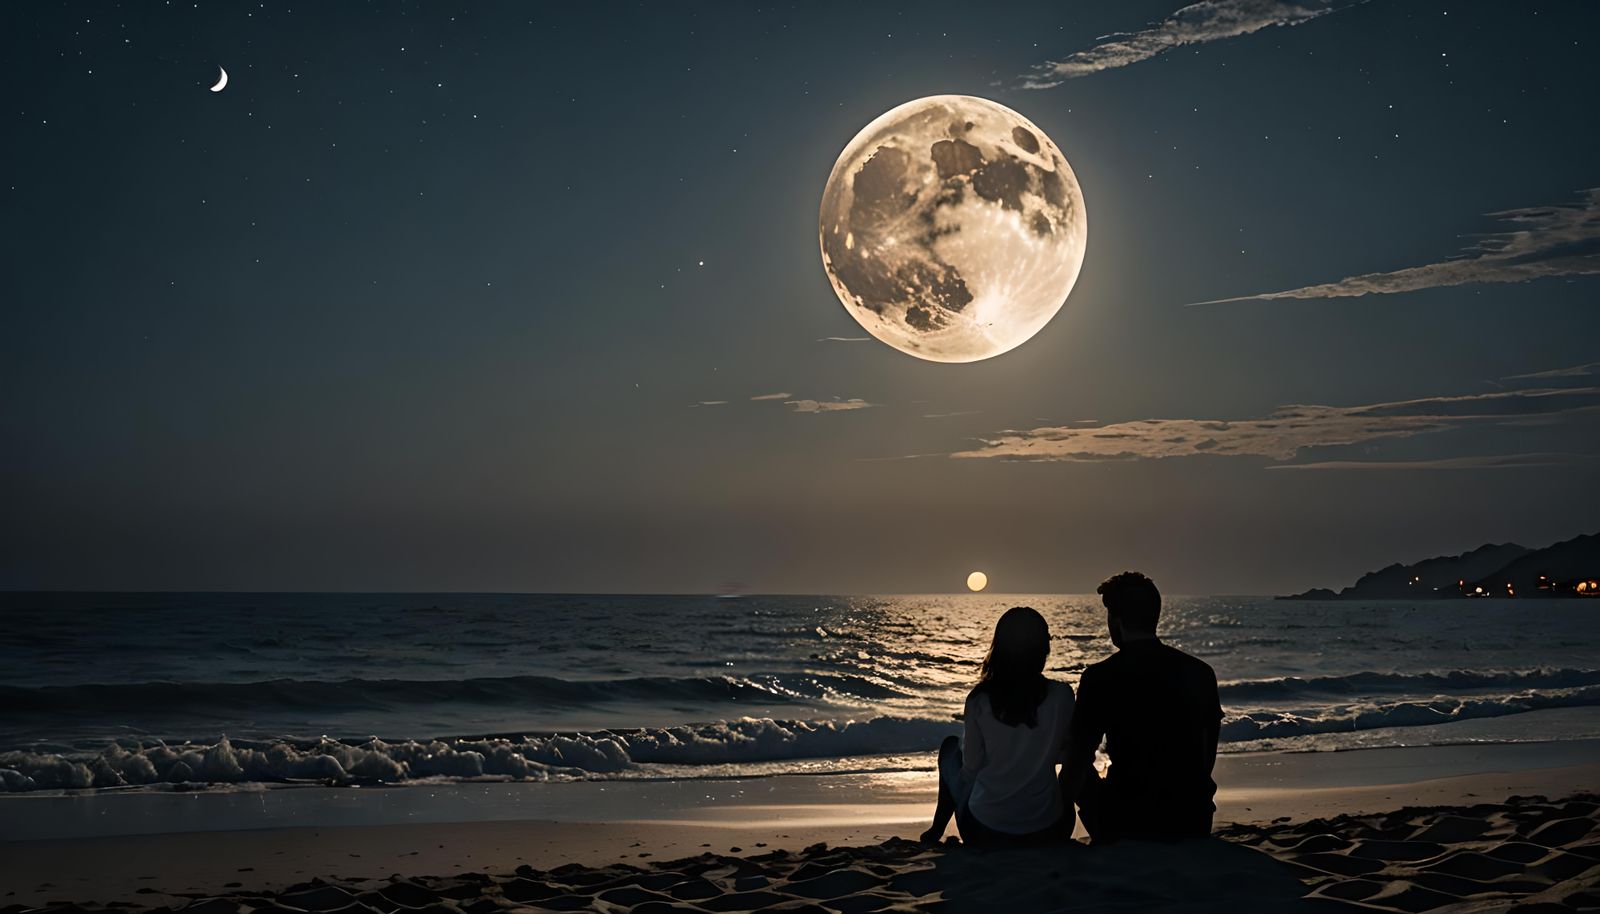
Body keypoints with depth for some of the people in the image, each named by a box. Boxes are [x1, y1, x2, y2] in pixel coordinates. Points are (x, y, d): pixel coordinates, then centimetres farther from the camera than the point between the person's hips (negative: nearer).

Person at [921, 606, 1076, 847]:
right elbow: (1062, 753, 2)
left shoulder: (980, 700, -14)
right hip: (1047, 835, 0)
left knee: (951, 746, 28)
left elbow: (971, 765, -4)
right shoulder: (1061, 696, -14)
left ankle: (938, 829, 41)